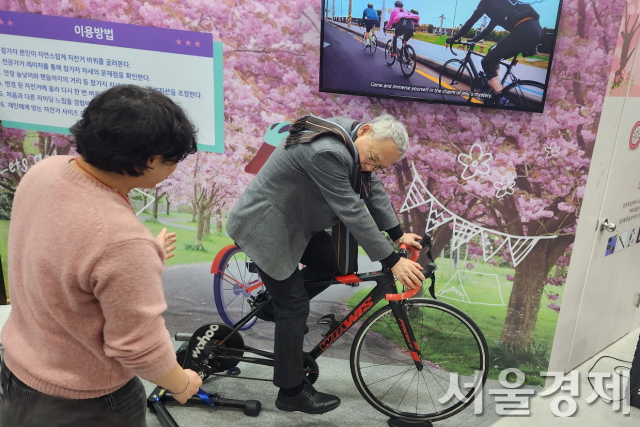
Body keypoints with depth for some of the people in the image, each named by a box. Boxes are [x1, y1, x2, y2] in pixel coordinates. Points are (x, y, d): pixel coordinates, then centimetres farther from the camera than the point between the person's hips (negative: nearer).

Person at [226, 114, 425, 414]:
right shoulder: (327, 152, -33)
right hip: (266, 225, -9)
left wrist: (398, 234, 4)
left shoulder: (349, 137, -3)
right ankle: (291, 392, 14)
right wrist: (392, 262, -24)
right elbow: (352, 212, -30)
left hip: (293, 217, 9)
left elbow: (372, 189, 6)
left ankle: (278, 302, 28)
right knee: (295, 306, -2)